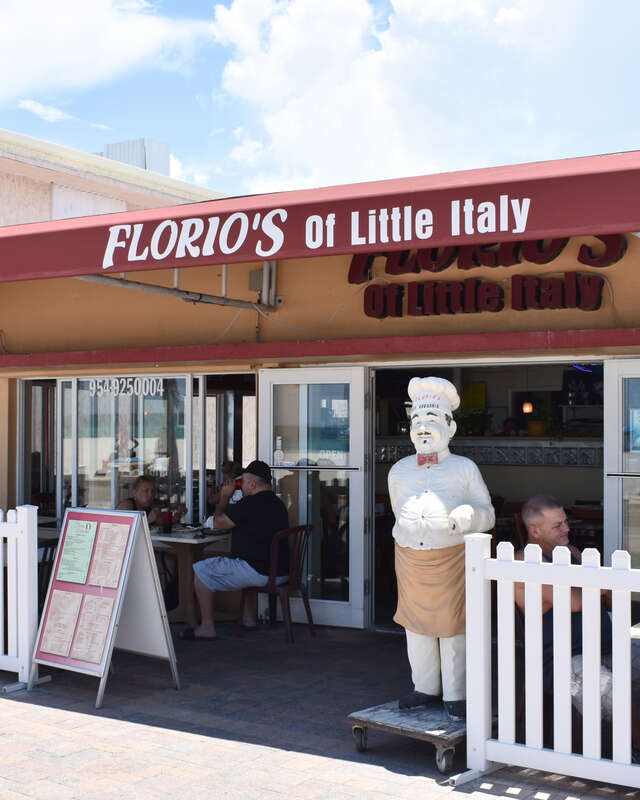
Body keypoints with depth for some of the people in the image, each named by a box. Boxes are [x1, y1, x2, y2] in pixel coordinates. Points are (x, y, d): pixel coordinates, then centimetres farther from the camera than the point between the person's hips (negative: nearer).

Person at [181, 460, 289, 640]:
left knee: (201, 570, 2)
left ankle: (207, 627, 3)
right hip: (281, 572, 9)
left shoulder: (250, 503, -16)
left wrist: (225, 497, 7)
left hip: (258, 572, -9)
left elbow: (218, 523, -6)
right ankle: (249, 619, 35)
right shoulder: (278, 503, 13)